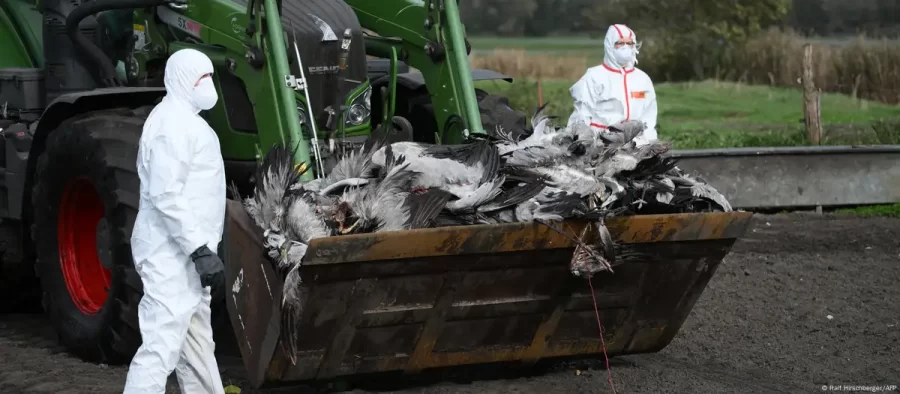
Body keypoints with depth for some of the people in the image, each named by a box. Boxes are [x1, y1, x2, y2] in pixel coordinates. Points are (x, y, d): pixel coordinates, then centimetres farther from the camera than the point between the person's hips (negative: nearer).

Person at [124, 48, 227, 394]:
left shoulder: (185, 119, 18)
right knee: (162, 347, -14)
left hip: (185, 253, 11)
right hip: (173, 255, -11)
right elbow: (166, 195, -24)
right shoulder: (173, 121, -16)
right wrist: (200, 250, -26)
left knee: (196, 345, 17)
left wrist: (202, 249, 26)